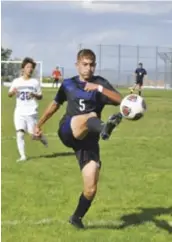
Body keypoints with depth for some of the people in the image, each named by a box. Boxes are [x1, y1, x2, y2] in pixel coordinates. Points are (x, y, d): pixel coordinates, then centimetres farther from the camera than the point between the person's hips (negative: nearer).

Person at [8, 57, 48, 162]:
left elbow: (40, 97, 7)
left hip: (31, 112, -1)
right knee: (20, 134, -12)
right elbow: (9, 95, 14)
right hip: (19, 112, 1)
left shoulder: (35, 82, 3)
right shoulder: (16, 81, 6)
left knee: (34, 135, -1)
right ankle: (23, 156, -5)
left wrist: (34, 95, -14)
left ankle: (42, 137, 34)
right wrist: (13, 92, -9)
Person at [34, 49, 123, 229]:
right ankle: (104, 128, -76)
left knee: (91, 188, -6)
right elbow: (54, 105, 31)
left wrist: (99, 88, -25)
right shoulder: (68, 84, 13)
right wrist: (39, 125, 38)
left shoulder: (100, 82, 5)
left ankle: (77, 218, 23)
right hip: (67, 131, -1)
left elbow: (121, 101, -13)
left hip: (88, 139, 1)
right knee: (91, 116, -37)